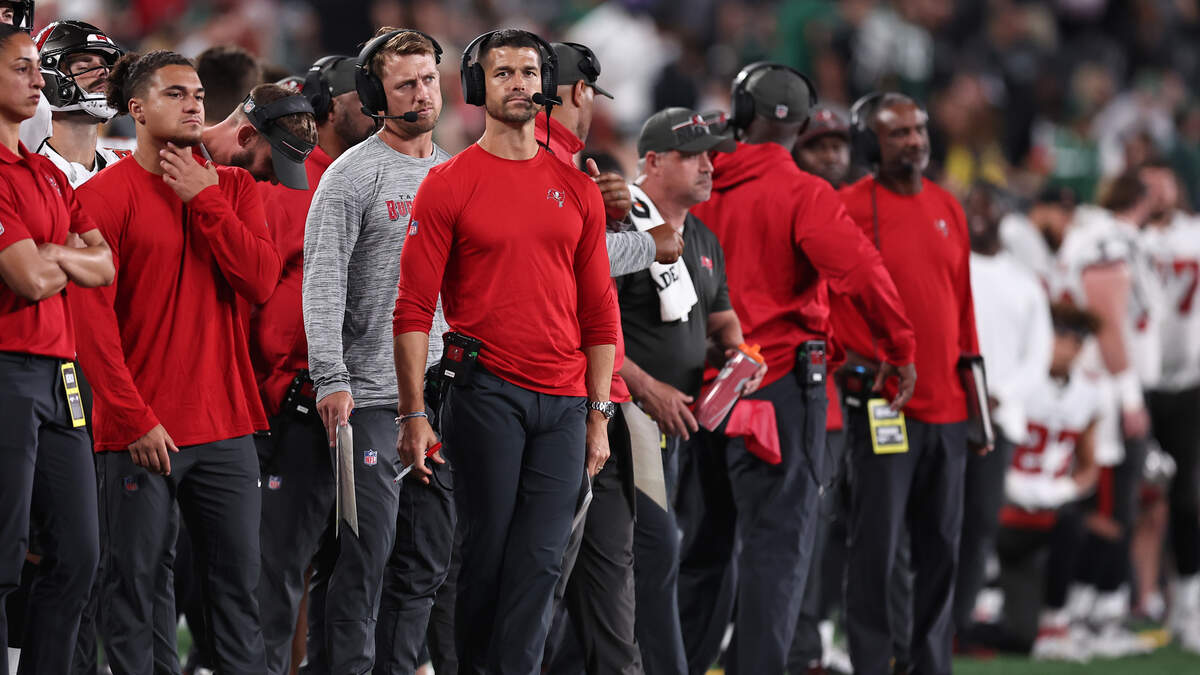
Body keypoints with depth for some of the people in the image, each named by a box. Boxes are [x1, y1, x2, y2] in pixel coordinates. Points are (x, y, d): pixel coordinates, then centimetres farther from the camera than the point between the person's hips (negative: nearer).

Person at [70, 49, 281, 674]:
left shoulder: (231, 187, 11)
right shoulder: (104, 195, -3)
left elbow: (260, 281, -3)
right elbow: (92, 317, -7)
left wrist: (203, 200, -7)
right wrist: (135, 419, -12)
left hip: (225, 425, 4)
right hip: (142, 431, -4)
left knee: (238, 577, 5)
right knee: (138, 582, -2)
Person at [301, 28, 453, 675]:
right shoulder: (352, 175, -3)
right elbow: (323, 283, -10)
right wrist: (331, 377, -20)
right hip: (371, 395, -6)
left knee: (427, 553, 6)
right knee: (366, 550, -10)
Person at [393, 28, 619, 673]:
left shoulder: (576, 189, 12)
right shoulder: (449, 184, 0)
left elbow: (598, 310, 15)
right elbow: (413, 309, -3)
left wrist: (599, 415, 9)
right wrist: (413, 415, -9)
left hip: (563, 402, 4)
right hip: (485, 395, -4)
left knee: (540, 561, -1)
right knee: (484, 553, -2)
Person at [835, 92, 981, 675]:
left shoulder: (947, 209, 12)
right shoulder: (846, 209, -6)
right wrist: (845, 359, -13)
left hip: (946, 407, 6)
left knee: (941, 549, 8)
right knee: (875, 546, -5)